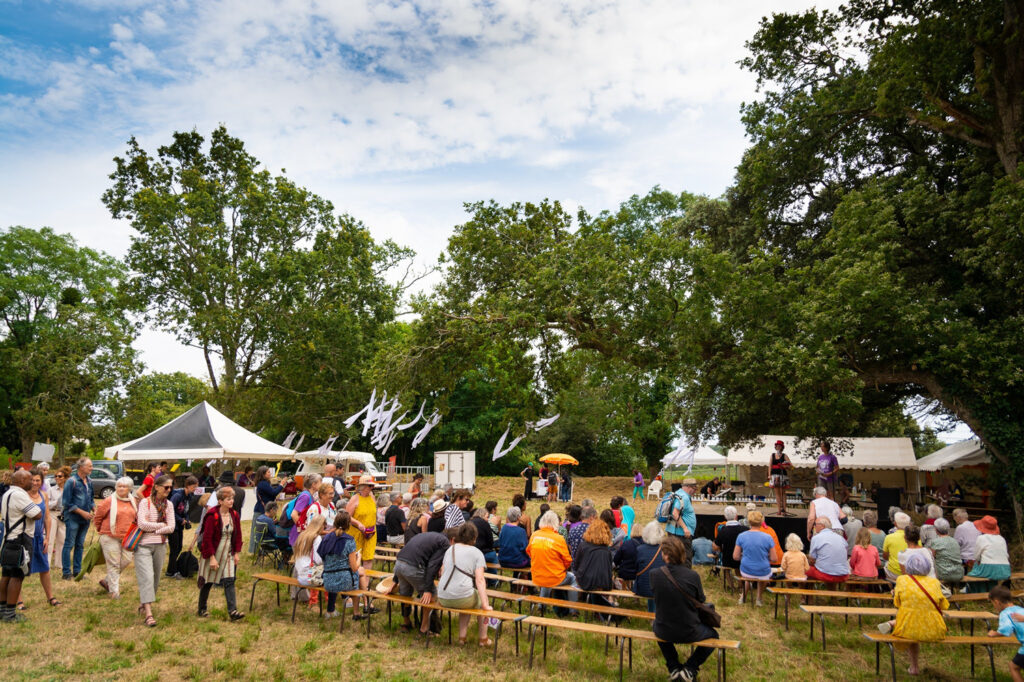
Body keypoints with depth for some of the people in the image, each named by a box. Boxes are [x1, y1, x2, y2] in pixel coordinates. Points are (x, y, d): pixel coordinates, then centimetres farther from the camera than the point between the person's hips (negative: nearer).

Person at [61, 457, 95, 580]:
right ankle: (66, 572, 7)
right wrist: (82, 512, -16)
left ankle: (77, 571, 20)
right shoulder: (72, 481, -11)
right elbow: (67, 503, -12)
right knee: (69, 545, 0)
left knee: (80, 545, 12)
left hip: (85, 519, 6)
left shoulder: (89, 482, 10)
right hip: (73, 518, -6)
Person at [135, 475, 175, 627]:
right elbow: (142, 524, -17)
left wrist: (152, 529, -11)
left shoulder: (168, 504, 5)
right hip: (143, 545, -5)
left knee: (155, 578, 12)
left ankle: (144, 603, 33)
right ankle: (148, 614, -16)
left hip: (160, 545, 5)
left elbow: (171, 528, -1)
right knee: (147, 577, -13)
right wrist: (161, 525, -9)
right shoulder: (145, 502, -7)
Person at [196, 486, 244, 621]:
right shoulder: (212, 516, -17)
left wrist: (237, 553, 4)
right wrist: (212, 558, -18)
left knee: (229, 581, -5)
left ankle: (232, 611, -8)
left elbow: (238, 535, 9)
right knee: (208, 582, 9)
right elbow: (207, 538, -17)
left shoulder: (235, 515, 1)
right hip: (212, 554, -4)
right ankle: (201, 609, 28)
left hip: (228, 554, 4)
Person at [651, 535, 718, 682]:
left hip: (663, 632, 2)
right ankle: (690, 668, 15)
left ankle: (673, 668, 31)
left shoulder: (656, 575, -16)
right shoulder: (692, 576, -20)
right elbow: (701, 601, -3)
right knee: (713, 635, 29)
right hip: (689, 632, -2)